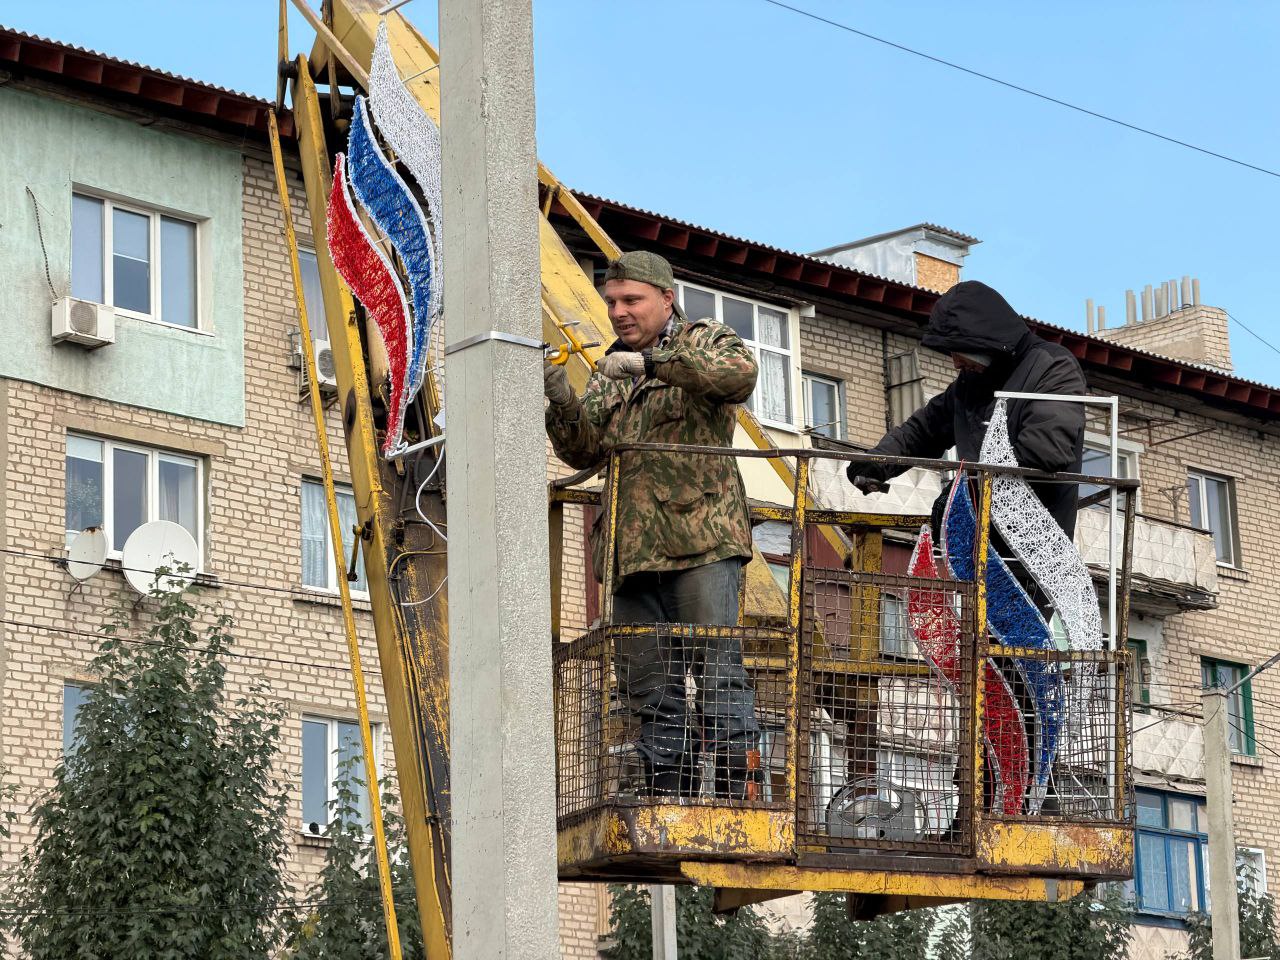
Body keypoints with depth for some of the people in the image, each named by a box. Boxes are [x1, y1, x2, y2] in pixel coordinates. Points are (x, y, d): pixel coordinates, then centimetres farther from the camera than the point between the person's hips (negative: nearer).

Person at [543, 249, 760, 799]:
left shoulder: (703, 341, 9)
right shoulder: (610, 373, 24)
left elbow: (741, 372, -15)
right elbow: (583, 451, 14)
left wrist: (651, 362, -20)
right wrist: (562, 401, -6)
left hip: (702, 535, -6)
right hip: (634, 548, 6)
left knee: (717, 667, -11)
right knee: (649, 687, 4)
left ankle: (733, 798, -11)